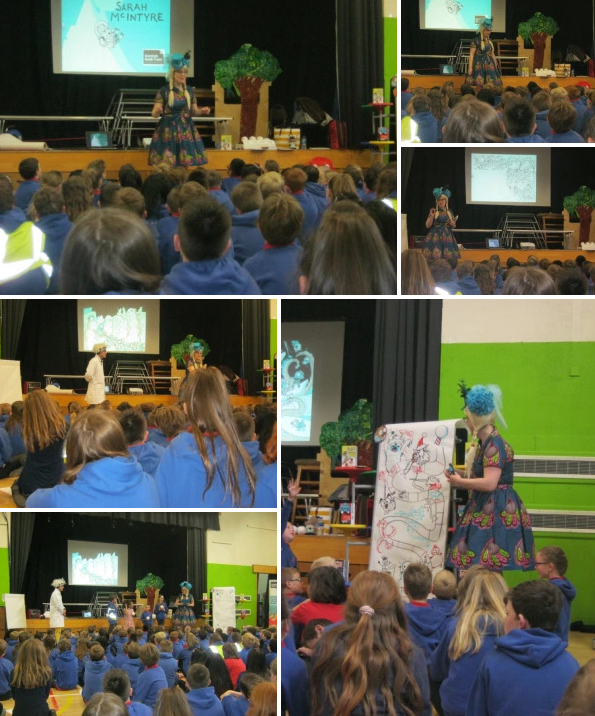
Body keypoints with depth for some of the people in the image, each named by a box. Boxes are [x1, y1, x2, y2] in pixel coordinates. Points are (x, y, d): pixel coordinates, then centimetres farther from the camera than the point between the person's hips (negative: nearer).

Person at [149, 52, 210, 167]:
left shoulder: (189, 91, 8)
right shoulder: (164, 91, -5)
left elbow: (194, 112, 17)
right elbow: (154, 114, -7)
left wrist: (202, 111, -4)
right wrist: (157, 111, -30)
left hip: (185, 130, 4)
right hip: (168, 131, -4)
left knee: (184, 165, 1)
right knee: (167, 166, -9)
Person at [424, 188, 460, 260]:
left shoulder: (449, 212, 12)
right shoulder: (433, 211, 1)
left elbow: (453, 226, 20)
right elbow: (427, 225, -2)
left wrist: (453, 224, -2)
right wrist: (431, 216, -15)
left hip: (447, 237, 4)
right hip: (436, 237, -4)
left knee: (449, 258, -7)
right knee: (435, 257, -16)